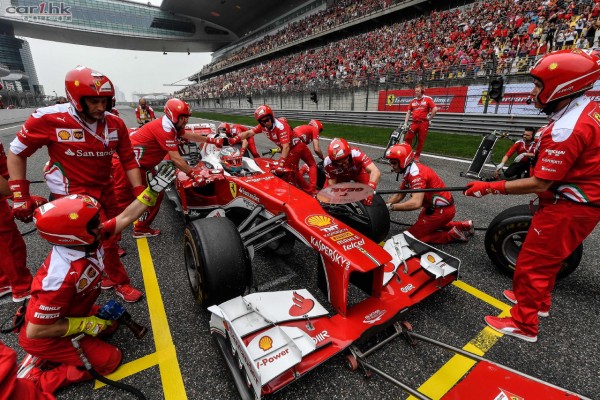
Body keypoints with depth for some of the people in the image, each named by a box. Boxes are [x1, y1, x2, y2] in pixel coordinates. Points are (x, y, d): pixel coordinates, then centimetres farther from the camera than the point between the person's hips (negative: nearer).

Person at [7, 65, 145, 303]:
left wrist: (140, 192, -10)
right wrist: (20, 196, -8)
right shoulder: (49, 119, -18)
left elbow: (128, 160, -2)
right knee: (105, 239, -6)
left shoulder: (115, 123, -7)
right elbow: (17, 152, -6)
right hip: (73, 193, -5)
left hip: (105, 189, 5)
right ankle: (120, 282, 18)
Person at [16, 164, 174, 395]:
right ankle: (33, 380, 7)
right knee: (109, 360, -1)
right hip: (45, 337, -7)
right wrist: (85, 324, -20)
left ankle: (62, 352, 19)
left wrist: (153, 189, -19)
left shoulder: (88, 241, -20)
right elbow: (35, 331, -29)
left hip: (65, 315, 7)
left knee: (111, 322, 20)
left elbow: (126, 217, -13)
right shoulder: (62, 277, -40)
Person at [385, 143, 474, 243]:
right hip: (433, 206, 10)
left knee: (412, 236, -3)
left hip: (442, 210, -10)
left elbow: (416, 203, -38)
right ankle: (461, 226, 28)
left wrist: (390, 207, -31)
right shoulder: (408, 171, 3)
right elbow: (399, 195, 8)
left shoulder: (416, 174, -27)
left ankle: (453, 234, 1)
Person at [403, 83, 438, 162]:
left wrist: (429, 118, -4)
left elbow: (435, 109, -7)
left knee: (421, 140, 3)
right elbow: (408, 112, 9)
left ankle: (417, 156, 13)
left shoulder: (428, 99, -2)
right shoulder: (413, 101, 10)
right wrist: (405, 123, 1)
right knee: (408, 138, -6)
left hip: (423, 123, -3)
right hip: (414, 123, 3)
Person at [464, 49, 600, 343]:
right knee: (546, 257, 25)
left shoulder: (566, 130, -28)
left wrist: (490, 187, -21)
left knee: (531, 263, 1)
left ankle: (523, 324, 16)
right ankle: (539, 300, 45)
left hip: (567, 209, -10)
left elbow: (539, 184, -26)